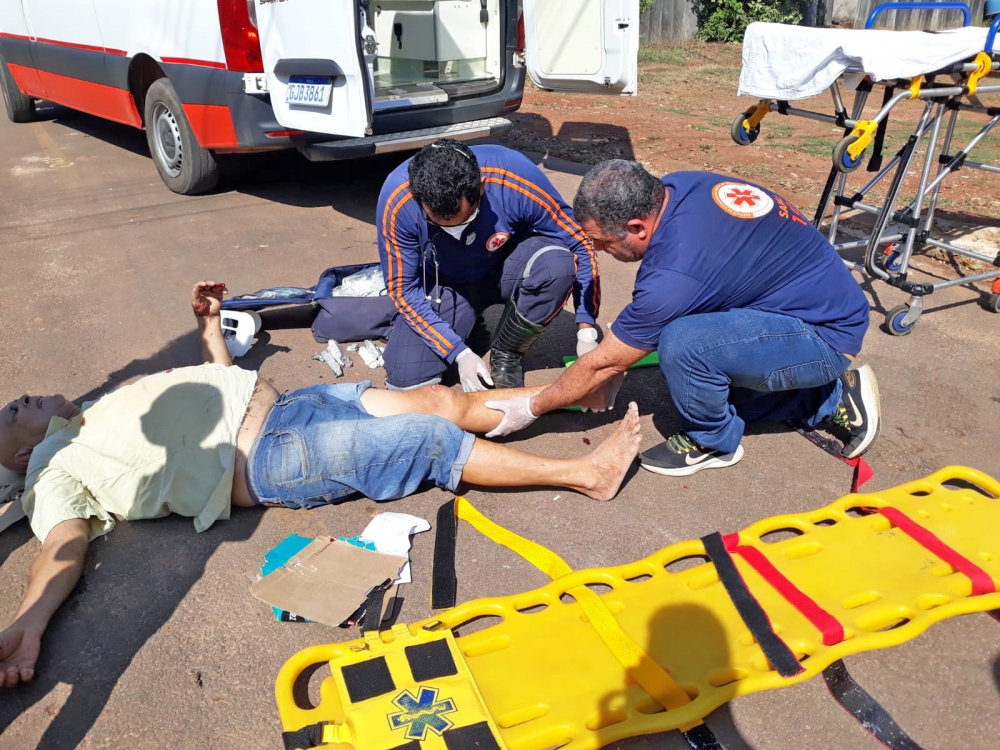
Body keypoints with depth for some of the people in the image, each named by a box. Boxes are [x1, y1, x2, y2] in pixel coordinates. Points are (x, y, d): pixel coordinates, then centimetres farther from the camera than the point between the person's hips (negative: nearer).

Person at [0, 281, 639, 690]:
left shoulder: (105, 409, 28)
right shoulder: (58, 472, 5)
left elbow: (220, 381, 32)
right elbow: (65, 546, -13)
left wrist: (210, 322, 22)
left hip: (283, 404, 8)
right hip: (270, 459, -8)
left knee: (445, 401, -2)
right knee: (436, 438, -14)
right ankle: (586, 473, -6)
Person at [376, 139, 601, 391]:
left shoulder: (516, 180, -30)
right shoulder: (398, 201, -29)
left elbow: (580, 245, -18)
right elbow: (403, 287, -17)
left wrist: (587, 333, -22)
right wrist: (459, 353, -23)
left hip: (506, 269, 0)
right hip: (443, 284, 0)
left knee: (557, 265, -34)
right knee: (405, 380, -20)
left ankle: (505, 355, -7)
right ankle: (465, 334, 12)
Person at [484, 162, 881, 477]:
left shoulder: (673, 274, -31)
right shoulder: (675, 186, -8)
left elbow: (604, 365, -18)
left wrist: (531, 408, -5)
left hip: (828, 334, -9)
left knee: (682, 344, -30)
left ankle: (713, 441, -2)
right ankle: (834, 398, 21)